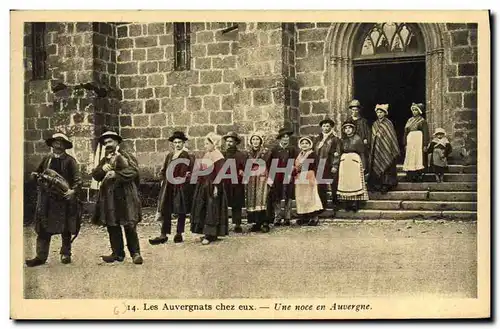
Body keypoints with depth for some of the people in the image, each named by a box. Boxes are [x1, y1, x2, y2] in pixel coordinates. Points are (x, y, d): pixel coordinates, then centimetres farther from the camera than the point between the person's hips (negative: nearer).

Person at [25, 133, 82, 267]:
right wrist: (37, 176, -1)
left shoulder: (69, 160, -1)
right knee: (43, 229, 1)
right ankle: (41, 256, 6)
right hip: (46, 198, 3)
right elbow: (37, 173, 21)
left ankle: (66, 254, 18)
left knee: (66, 229, 6)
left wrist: (74, 190, -23)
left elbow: (77, 179, -7)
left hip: (65, 198, -3)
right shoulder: (46, 159, 11)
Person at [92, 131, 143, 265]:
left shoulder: (127, 156, 2)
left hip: (125, 196, -5)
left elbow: (133, 171, -13)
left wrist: (116, 174, -19)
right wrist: (103, 169, -10)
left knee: (129, 226, -5)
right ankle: (117, 253, 17)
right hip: (109, 197, 5)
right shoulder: (104, 160, 19)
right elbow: (95, 175, 9)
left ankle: (135, 253, 3)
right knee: (112, 226, 7)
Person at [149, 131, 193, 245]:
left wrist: (186, 177, -19)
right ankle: (163, 235, 6)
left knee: (181, 212, 4)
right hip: (169, 187, 5)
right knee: (166, 211, 2)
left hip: (182, 188, -5)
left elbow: (191, 172, -6)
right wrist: (164, 179, 7)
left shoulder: (187, 156, -3)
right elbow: (163, 170, 20)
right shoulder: (169, 156, 13)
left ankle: (179, 234, 14)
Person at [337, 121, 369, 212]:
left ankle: (355, 204, -4)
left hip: (355, 162, -4)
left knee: (355, 182, -6)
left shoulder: (357, 139, -1)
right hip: (344, 163, 5)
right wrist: (338, 165, 9)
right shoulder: (343, 140, 13)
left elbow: (362, 153, -3)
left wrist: (363, 166, -9)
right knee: (345, 183, 2)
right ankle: (347, 205, 6)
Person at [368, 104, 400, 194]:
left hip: (386, 149, -5)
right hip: (377, 149, 5)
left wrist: (394, 151, -7)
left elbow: (392, 137, -4)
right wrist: (372, 151, 10)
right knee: (376, 166, 1)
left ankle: (385, 185, -2)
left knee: (385, 166, -6)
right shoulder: (375, 124, 12)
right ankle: (378, 185, 5)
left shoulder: (388, 123, -2)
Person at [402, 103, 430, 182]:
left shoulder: (422, 121, 2)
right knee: (410, 158, 0)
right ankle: (411, 177, 1)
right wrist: (405, 143, 9)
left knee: (418, 158, -9)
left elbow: (425, 133, -3)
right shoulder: (409, 121, 16)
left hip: (419, 142, -5)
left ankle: (419, 177, -8)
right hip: (410, 142, 5)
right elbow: (406, 132, 16)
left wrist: (425, 145, -11)